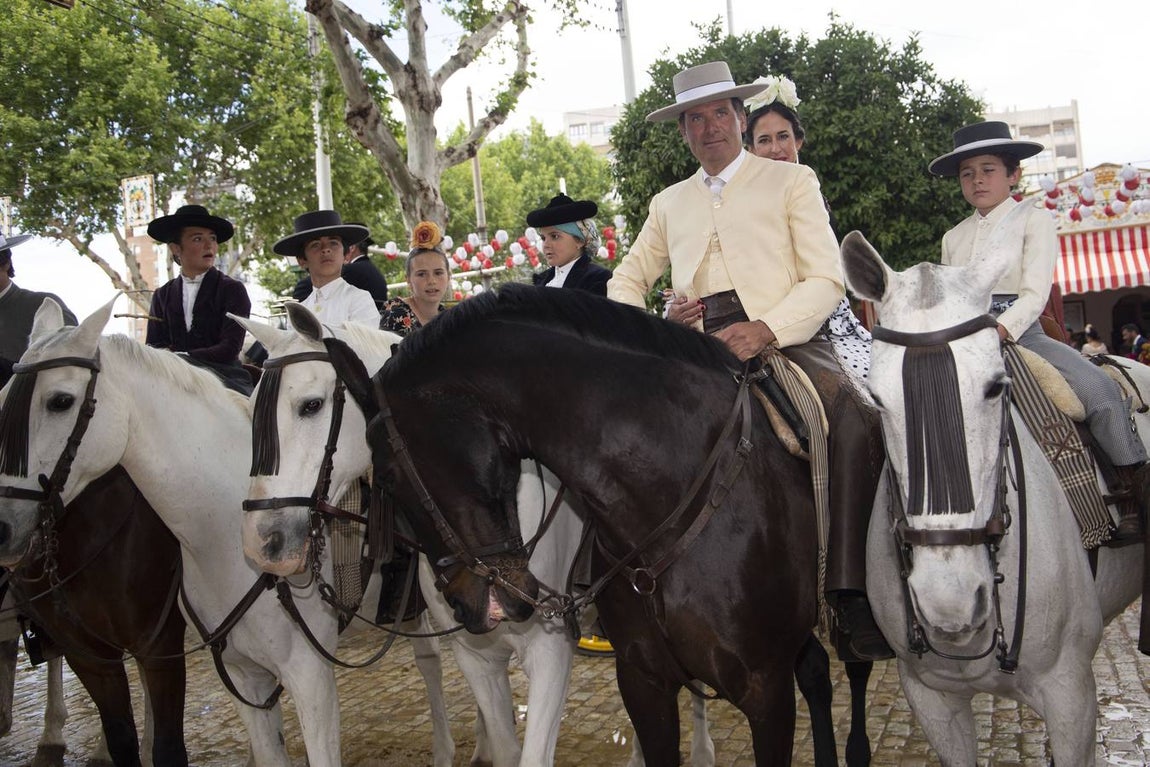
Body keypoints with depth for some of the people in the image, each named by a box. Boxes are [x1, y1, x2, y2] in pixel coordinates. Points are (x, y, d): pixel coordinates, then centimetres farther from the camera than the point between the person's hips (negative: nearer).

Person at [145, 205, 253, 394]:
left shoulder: (233, 290, 2)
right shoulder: (162, 295, 15)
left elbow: (230, 348, -7)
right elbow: (153, 346, 11)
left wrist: (181, 357, -17)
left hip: (223, 377, -2)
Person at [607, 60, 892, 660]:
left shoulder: (791, 182, 11)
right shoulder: (669, 204, 23)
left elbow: (825, 278, 1)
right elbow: (626, 280, 29)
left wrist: (765, 330, -18)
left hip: (784, 341, -4)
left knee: (854, 421, -32)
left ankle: (853, 594, -27)